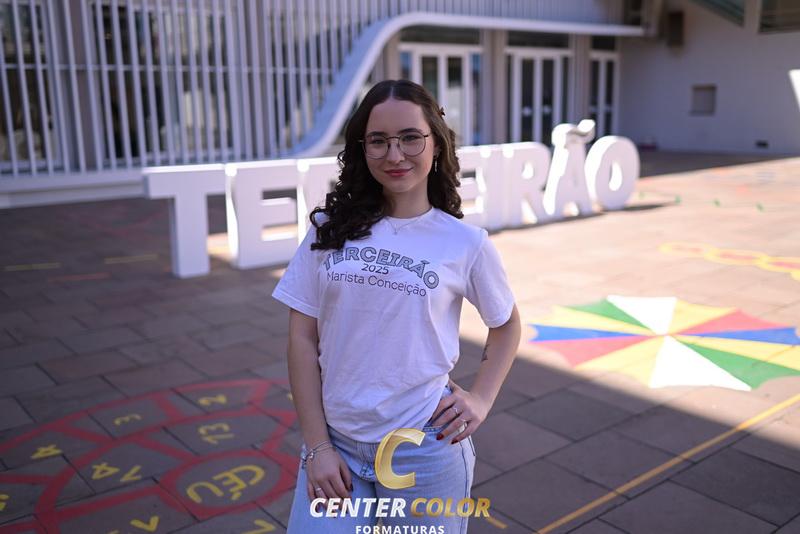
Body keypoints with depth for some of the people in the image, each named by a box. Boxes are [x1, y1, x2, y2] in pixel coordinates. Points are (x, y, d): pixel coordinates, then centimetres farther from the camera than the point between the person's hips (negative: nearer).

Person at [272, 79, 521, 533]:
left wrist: (481, 401, -1)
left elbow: (507, 325, 11)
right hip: (336, 443, 1)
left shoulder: (465, 243, -6)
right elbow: (303, 338, -1)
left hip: (424, 451, -1)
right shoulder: (330, 229, -3)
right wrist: (317, 446, -4)